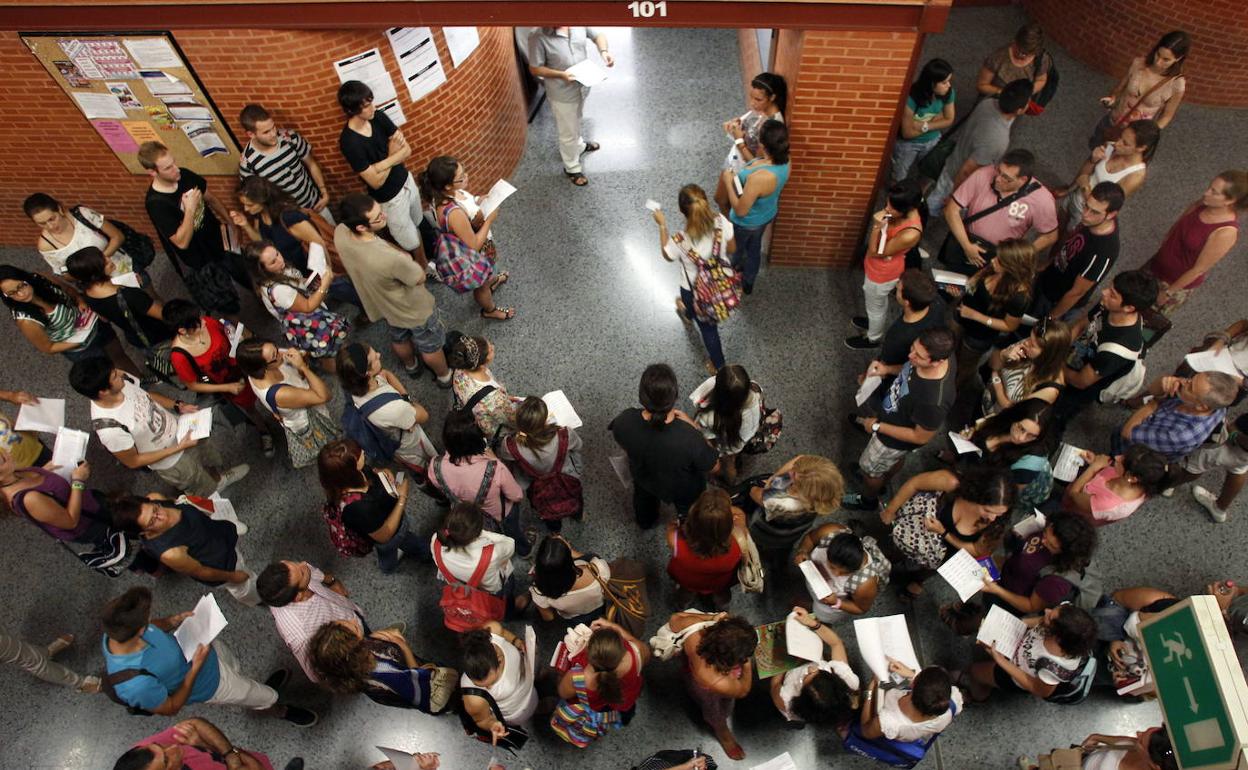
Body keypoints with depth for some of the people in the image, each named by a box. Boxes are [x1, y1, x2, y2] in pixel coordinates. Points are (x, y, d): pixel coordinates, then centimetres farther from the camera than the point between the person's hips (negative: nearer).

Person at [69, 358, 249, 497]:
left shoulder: (121, 384, -22)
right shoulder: (109, 428, -40)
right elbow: (133, 461, -24)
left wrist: (178, 405, -9)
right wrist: (179, 448, -25)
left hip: (182, 429, 6)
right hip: (173, 463, -6)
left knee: (214, 459, 34)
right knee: (208, 490, 21)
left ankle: (219, 478, 65)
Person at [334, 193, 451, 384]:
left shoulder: (340, 233, -25)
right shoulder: (391, 259, -46)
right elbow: (419, 279, -24)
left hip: (382, 304, 6)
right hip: (413, 309, -6)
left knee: (399, 339, 36)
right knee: (430, 347, 25)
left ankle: (410, 366, 65)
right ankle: (444, 376, 53)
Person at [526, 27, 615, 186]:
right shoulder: (539, 37, -26)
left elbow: (598, 34, 0)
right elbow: (534, 69, -18)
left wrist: (603, 51, -22)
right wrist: (561, 75, -29)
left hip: (583, 86, 5)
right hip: (562, 93, -5)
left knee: (576, 121, 32)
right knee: (568, 133, 12)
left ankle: (579, 145, 61)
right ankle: (572, 168, 35)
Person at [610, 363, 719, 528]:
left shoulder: (623, 422, -37)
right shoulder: (689, 439, -47)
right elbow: (713, 467, -24)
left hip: (643, 477, 3)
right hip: (684, 490, -2)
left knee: (644, 495, 40)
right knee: (688, 516, 35)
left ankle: (645, 521, 71)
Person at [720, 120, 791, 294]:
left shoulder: (759, 178, -45)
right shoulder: (784, 161, -20)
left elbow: (740, 210, -33)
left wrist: (728, 182, -24)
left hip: (747, 223, -7)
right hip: (766, 214, 7)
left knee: (735, 250, 25)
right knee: (754, 248, 32)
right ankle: (748, 281, 58)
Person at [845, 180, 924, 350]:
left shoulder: (910, 234, -41)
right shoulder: (904, 212, -17)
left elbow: (876, 252, -29)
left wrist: (877, 227, -35)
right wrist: (880, 223, -11)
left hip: (882, 274, -8)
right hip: (877, 266, 8)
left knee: (875, 306, 20)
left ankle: (873, 339, 49)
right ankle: (875, 322, 63)